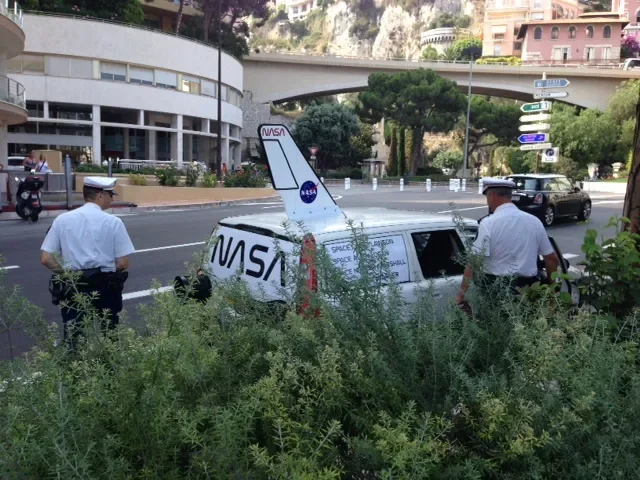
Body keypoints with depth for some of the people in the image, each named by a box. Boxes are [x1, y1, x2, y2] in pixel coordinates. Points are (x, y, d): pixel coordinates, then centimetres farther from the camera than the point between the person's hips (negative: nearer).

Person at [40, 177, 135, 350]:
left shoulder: (62, 220, 0)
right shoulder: (113, 222, -7)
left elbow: (46, 259, -3)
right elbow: (123, 264, -8)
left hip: (73, 288, 2)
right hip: (105, 288, -2)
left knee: (73, 337, 13)